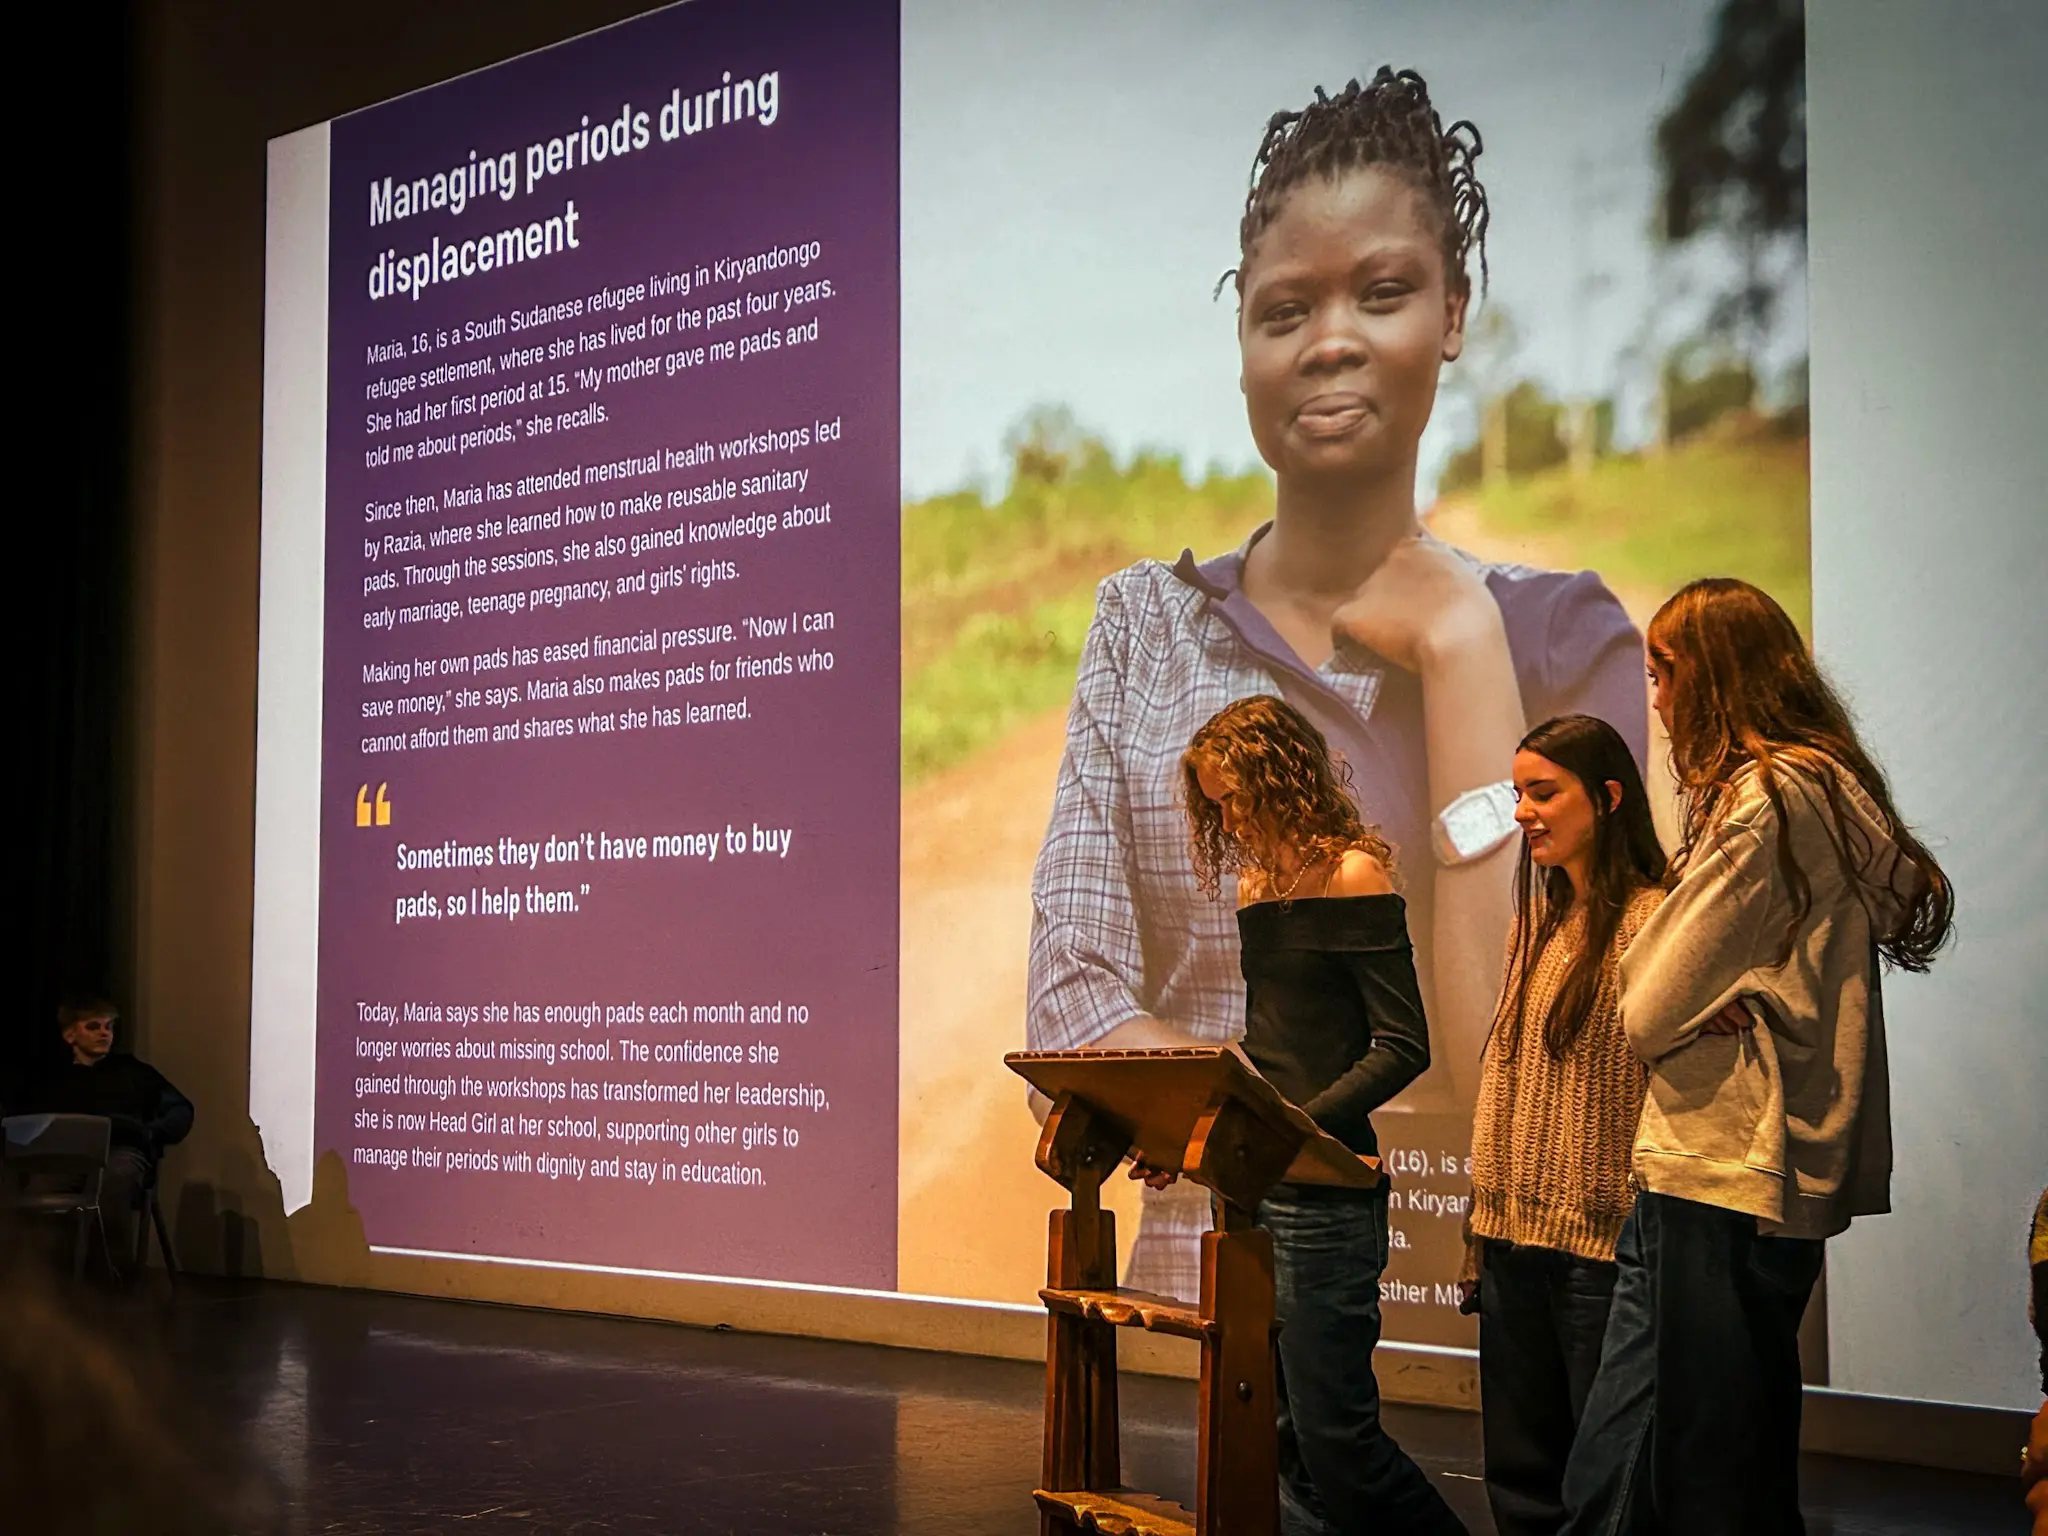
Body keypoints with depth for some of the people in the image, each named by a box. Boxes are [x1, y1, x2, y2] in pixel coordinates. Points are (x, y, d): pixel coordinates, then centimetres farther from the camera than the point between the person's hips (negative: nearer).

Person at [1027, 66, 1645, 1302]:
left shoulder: (1561, 637, -1)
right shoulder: (1147, 623, 4)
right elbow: (1073, 1033, -3)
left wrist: (1458, 645, -9)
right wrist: (1424, 1117, -11)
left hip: (1479, 1300, 0)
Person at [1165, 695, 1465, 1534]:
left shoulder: (1352, 875, -8)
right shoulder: (1256, 885, 14)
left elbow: (1403, 1045, -14)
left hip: (1324, 1186, -8)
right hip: (1255, 1188, 8)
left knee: (1334, 1437, -6)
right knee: (1287, 1441, 10)